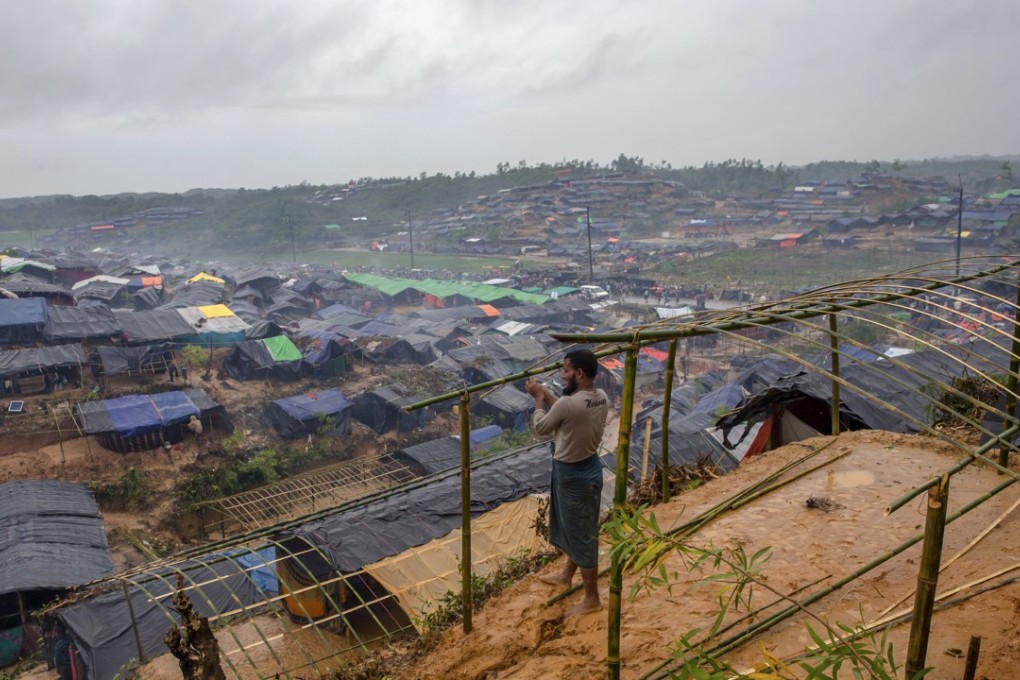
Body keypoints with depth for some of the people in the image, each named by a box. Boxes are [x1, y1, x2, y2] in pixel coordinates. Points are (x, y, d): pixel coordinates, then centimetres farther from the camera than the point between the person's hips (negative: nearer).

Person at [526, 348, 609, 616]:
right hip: (589, 468, 9)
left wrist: (539, 398, 3)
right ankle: (566, 576, 46)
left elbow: (541, 427, -10)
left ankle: (592, 598, 21)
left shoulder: (567, 404, -29)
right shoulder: (601, 398, -3)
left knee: (582, 535, 6)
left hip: (572, 475, -9)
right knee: (576, 530, 25)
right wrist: (547, 395, 11)